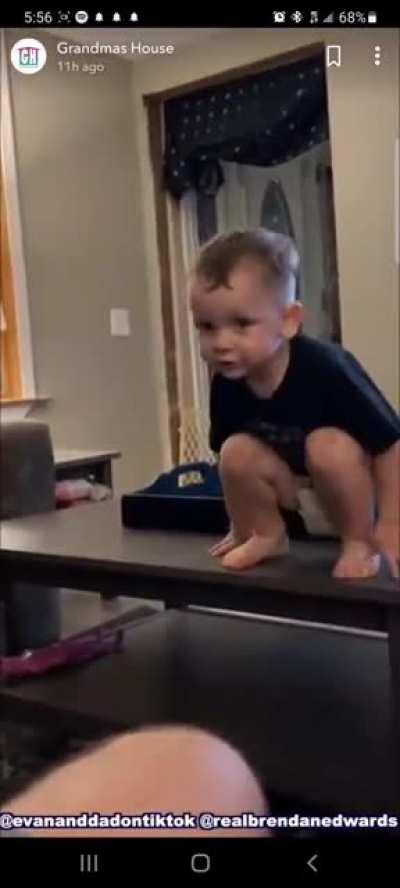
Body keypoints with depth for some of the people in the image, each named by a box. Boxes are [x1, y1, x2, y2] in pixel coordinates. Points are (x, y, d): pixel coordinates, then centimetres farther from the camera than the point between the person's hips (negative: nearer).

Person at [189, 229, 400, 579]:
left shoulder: (323, 367, -34)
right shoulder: (227, 384, -16)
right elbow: (233, 466, 0)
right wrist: (241, 526, 7)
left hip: (355, 477, -4)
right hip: (299, 489, 5)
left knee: (327, 445, -34)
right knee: (237, 451, -18)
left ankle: (359, 542, -11)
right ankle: (268, 536, 5)